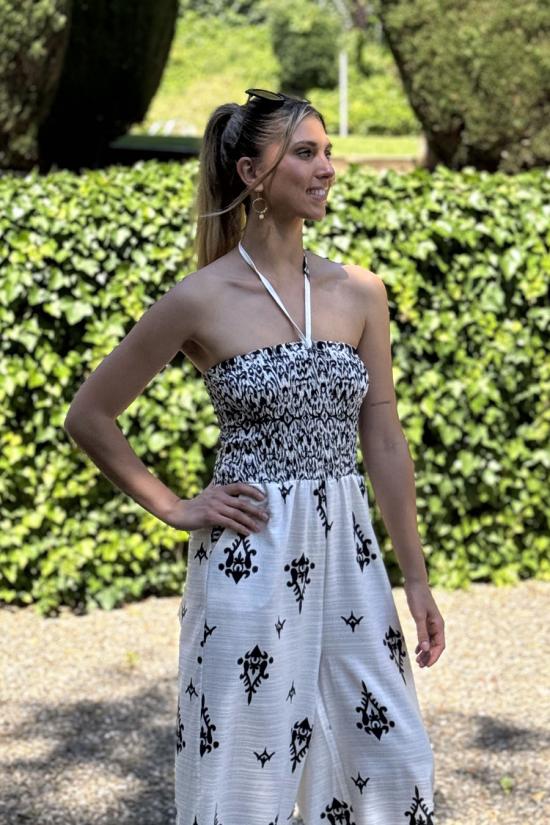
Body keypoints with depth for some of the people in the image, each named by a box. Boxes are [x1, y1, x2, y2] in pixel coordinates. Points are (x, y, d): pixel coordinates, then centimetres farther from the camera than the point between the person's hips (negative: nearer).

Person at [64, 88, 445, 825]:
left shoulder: (360, 293, 4)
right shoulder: (202, 301, -8)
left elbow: (383, 441, 8)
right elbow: (89, 416, 0)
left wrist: (417, 579, 7)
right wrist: (174, 508, -2)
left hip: (348, 554, 4)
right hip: (250, 561, -4)